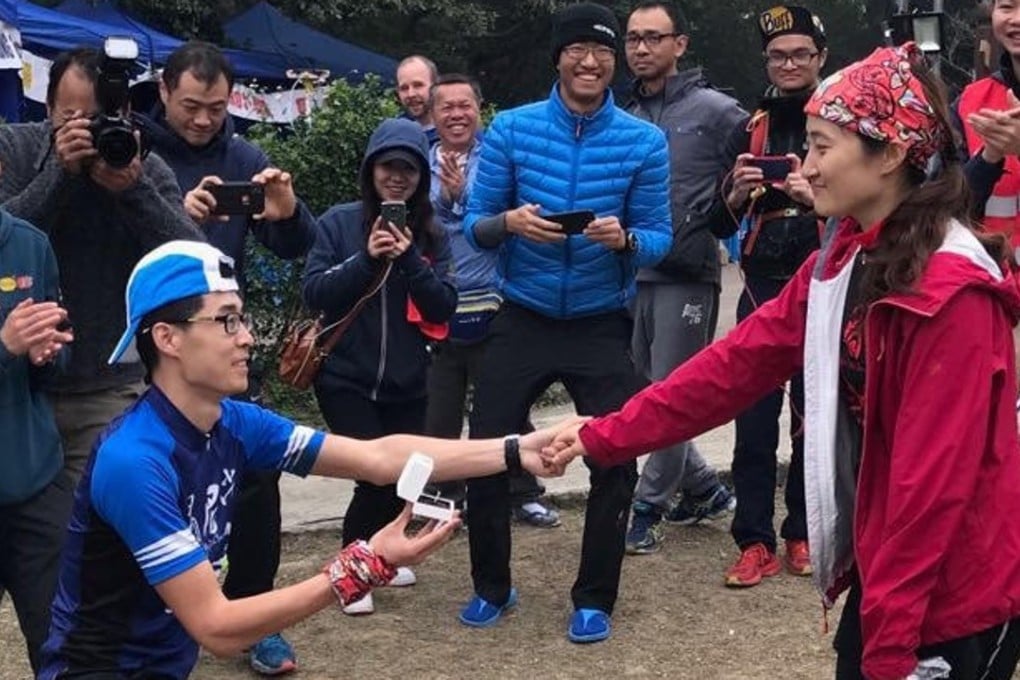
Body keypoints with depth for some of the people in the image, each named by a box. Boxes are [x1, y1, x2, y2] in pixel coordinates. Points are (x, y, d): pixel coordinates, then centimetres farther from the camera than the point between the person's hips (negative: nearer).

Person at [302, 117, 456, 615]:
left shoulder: (431, 235, 3)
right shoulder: (339, 222, -4)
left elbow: (444, 307, -4)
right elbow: (313, 293, -9)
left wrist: (409, 260, -18)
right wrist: (366, 258, -21)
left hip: (406, 384, 3)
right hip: (345, 379, -3)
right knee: (377, 473, -11)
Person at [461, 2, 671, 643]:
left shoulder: (644, 142, -5)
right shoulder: (510, 128, -5)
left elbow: (659, 238, -4)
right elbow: (474, 225, -3)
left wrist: (623, 239, -26)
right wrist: (508, 222, -26)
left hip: (602, 325, 0)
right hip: (522, 319, 1)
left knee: (616, 462, -1)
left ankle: (594, 599, 18)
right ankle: (491, 586, 22)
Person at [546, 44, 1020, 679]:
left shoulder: (953, 291, -22)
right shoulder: (838, 265, 6)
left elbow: (936, 474, -24)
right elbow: (736, 363, 5)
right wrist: (605, 436, 0)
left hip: (952, 597, -8)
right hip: (884, 574, 8)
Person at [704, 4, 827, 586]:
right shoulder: (750, 131, 10)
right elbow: (721, 225, 11)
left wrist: (817, 197, -22)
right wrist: (737, 194, -10)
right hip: (762, 286, 3)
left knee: (813, 417, 5)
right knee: (753, 417, -1)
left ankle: (803, 535, 18)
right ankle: (756, 543, 6)